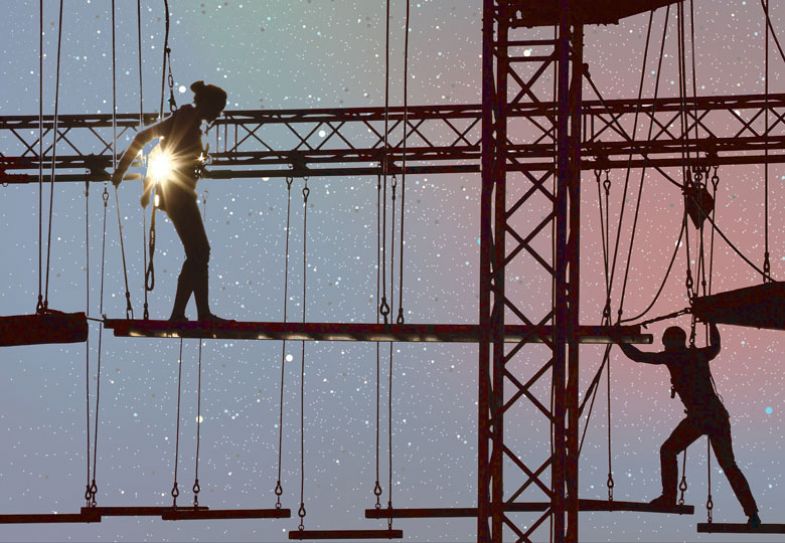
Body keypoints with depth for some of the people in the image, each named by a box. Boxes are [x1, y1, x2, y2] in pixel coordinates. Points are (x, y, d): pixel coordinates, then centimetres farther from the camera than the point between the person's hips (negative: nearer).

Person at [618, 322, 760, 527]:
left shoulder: (672, 356, 1)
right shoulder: (698, 355, 18)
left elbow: (638, 356, 1)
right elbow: (715, 346, 42)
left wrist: (620, 340, 14)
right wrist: (711, 323, 53)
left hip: (699, 416, -6)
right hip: (719, 415, 6)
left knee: (668, 450, 10)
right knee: (728, 464, 9)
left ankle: (669, 496, -1)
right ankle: (752, 512, 2)